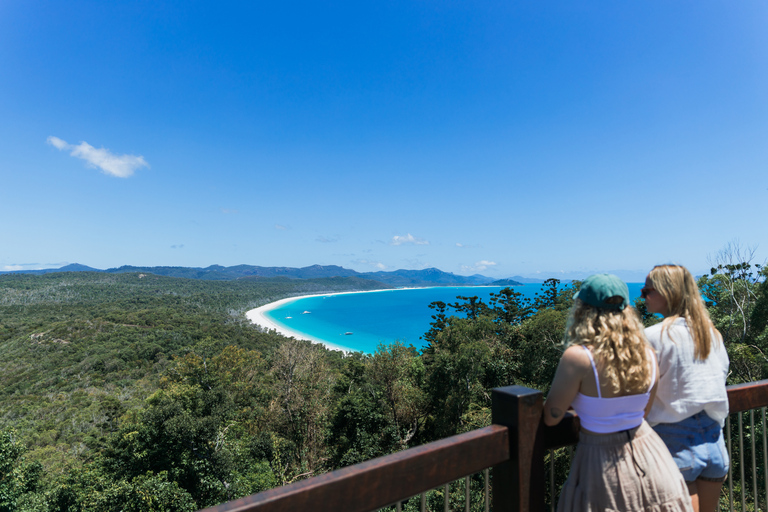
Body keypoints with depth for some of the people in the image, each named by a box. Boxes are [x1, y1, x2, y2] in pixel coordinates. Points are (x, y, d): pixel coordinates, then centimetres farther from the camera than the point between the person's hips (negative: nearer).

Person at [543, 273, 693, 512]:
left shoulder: (578, 357, -26)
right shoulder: (647, 354, -6)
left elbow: (551, 417, -14)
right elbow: (642, 410, 10)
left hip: (602, 460, -5)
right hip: (648, 455, 5)